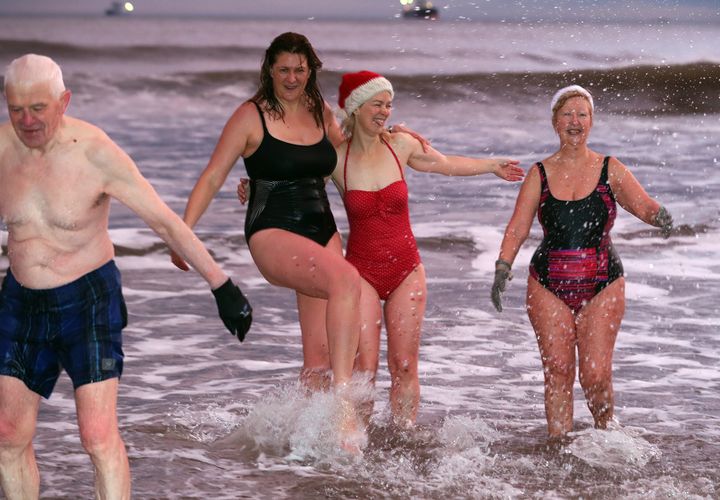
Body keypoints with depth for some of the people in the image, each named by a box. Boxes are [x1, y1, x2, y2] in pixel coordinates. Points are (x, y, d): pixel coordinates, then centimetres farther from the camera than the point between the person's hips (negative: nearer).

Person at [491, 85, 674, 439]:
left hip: (602, 287, -1)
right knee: (558, 373, -2)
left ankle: (607, 435, 21)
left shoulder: (610, 170, 3)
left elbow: (641, 203, -9)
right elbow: (518, 227, 0)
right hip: (548, 287, 1)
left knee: (596, 376, -5)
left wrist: (659, 214, -33)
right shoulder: (540, 174, 4)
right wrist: (503, 266, -16)